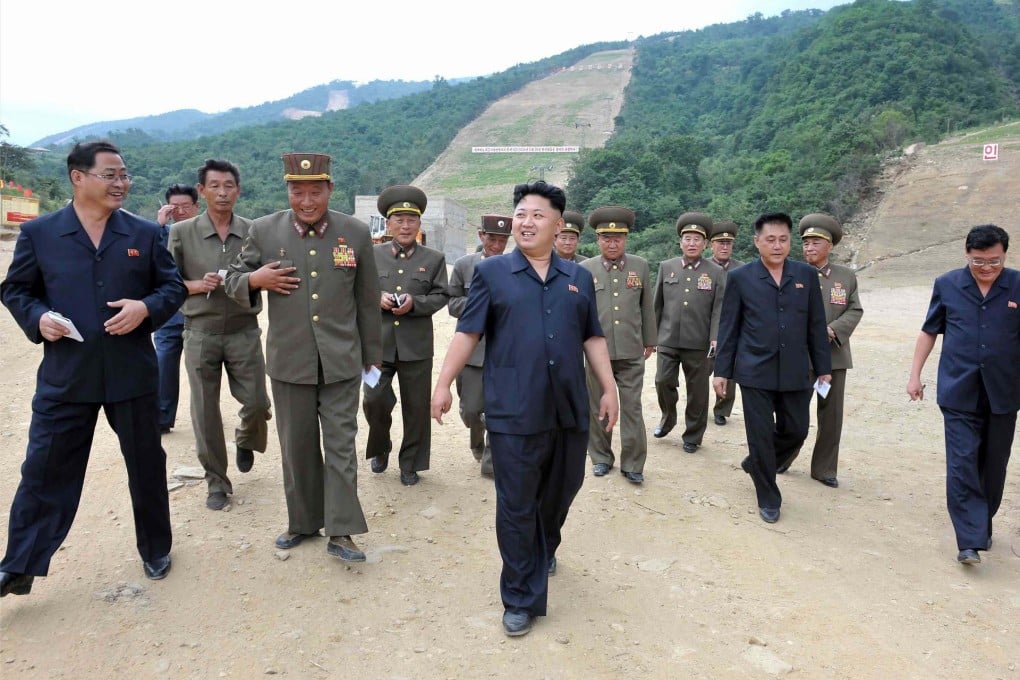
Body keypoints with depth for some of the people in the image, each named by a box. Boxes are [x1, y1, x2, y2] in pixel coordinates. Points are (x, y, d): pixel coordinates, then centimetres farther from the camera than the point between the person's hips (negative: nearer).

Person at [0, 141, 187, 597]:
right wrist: (38, 318, -12)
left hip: (133, 374, 1)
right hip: (65, 376, -1)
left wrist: (147, 308, -15)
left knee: (146, 466, 12)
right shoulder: (38, 233, 1)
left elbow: (173, 287, 5)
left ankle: (155, 551, 31)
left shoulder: (145, 233, 3)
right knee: (44, 470, 4)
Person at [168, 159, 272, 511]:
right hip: (200, 333, 0)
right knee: (205, 412, 5)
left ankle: (245, 442, 37)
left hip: (244, 331, 1)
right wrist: (199, 286, -16)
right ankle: (217, 482, 20)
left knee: (257, 402, 2)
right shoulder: (182, 232, -2)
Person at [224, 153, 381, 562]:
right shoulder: (264, 231, -1)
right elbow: (233, 280, 10)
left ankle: (340, 532, 10)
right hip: (289, 360, 1)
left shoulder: (356, 233, -1)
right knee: (297, 446, 12)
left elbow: (368, 301, 6)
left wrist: (373, 356, 10)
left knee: (340, 444, 2)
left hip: (341, 360, -1)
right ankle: (303, 522, 29)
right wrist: (254, 280, -14)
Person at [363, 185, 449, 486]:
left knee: (416, 407, 6)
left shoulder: (434, 258, 6)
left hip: (416, 345, 0)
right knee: (374, 400, -5)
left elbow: (440, 296, 2)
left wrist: (415, 302, -15)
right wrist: (377, 299, -13)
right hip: (378, 343, 0)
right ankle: (380, 447, 25)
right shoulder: (372, 255, 7)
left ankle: (410, 464, 22)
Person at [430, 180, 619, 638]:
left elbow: (592, 338, 12)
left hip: (570, 410, 4)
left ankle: (543, 551, 47)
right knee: (516, 505, 3)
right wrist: (444, 383, -7)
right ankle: (521, 598, 16)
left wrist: (609, 389, 8)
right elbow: (468, 332, -1)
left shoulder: (578, 278, 11)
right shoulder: (491, 272, 1)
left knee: (561, 492, 19)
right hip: (514, 412, -4)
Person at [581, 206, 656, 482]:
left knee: (632, 408, 3)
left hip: (631, 352, 0)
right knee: (597, 407, 11)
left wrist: (649, 341, 13)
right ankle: (601, 457, 27)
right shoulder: (584, 269, 0)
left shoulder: (641, 266, 4)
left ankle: (632, 463, 14)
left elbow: (646, 307, 10)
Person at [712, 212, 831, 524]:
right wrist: (721, 370, -2)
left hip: (795, 372, 3)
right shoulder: (739, 277, -3)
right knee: (761, 436, 3)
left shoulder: (807, 275, 4)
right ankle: (768, 498, 21)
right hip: (755, 372, -3)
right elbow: (728, 328, 0)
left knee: (796, 431, 11)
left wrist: (823, 367, 6)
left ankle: (755, 464, 39)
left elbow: (816, 325, 7)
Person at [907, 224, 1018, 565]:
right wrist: (915, 374, 5)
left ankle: (983, 525, 32)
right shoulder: (947, 285, 1)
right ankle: (971, 541, -5)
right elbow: (929, 331, 8)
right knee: (962, 466, -7)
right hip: (959, 393, -1)